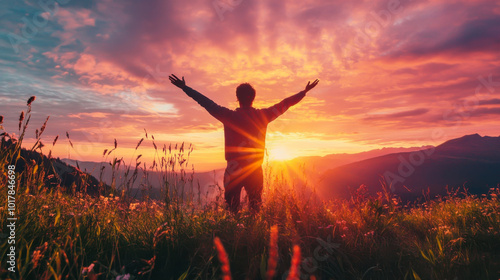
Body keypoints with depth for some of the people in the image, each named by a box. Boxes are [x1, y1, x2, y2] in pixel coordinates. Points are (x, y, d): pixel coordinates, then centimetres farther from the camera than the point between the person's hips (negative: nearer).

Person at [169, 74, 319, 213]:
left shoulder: (230, 116, -9)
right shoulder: (263, 116, 0)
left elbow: (208, 103, -7)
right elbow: (285, 104, 11)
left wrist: (185, 87, 0)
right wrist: (304, 92, 24)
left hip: (234, 171, -3)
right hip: (256, 171, 3)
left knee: (231, 210, 5)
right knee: (256, 209, 13)